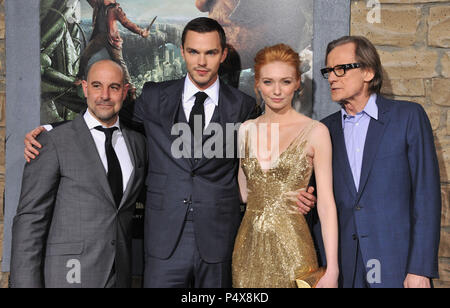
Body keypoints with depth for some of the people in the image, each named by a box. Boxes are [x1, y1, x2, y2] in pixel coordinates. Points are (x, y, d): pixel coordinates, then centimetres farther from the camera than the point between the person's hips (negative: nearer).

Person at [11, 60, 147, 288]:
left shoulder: (137, 143, 10)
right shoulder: (54, 142, -5)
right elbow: (29, 220, -8)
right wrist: (26, 283, -13)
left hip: (120, 277, 4)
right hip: (67, 277, -4)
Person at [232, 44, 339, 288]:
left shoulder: (315, 132, -5)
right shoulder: (246, 130, 7)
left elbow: (326, 203, -9)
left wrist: (332, 270, -13)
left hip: (292, 247, -3)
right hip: (249, 247, 4)